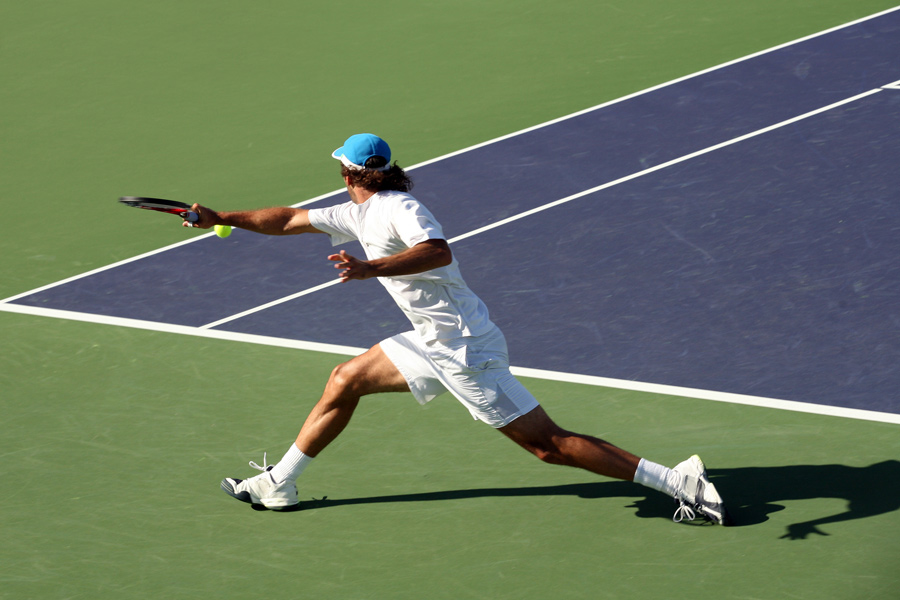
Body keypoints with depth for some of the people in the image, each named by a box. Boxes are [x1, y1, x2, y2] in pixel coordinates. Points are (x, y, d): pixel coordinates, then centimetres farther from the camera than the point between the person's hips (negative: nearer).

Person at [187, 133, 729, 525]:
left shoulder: (399, 209, -17)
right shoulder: (359, 214, 11)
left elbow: (438, 252, -38)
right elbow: (290, 220, 22)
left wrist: (370, 268, -45)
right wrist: (221, 219, 23)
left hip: (467, 352, -9)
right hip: (435, 346, 9)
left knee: (549, 444, -11)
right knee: (345, 381, 16)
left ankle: (678, 480, -12)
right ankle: (279, 484, 28)